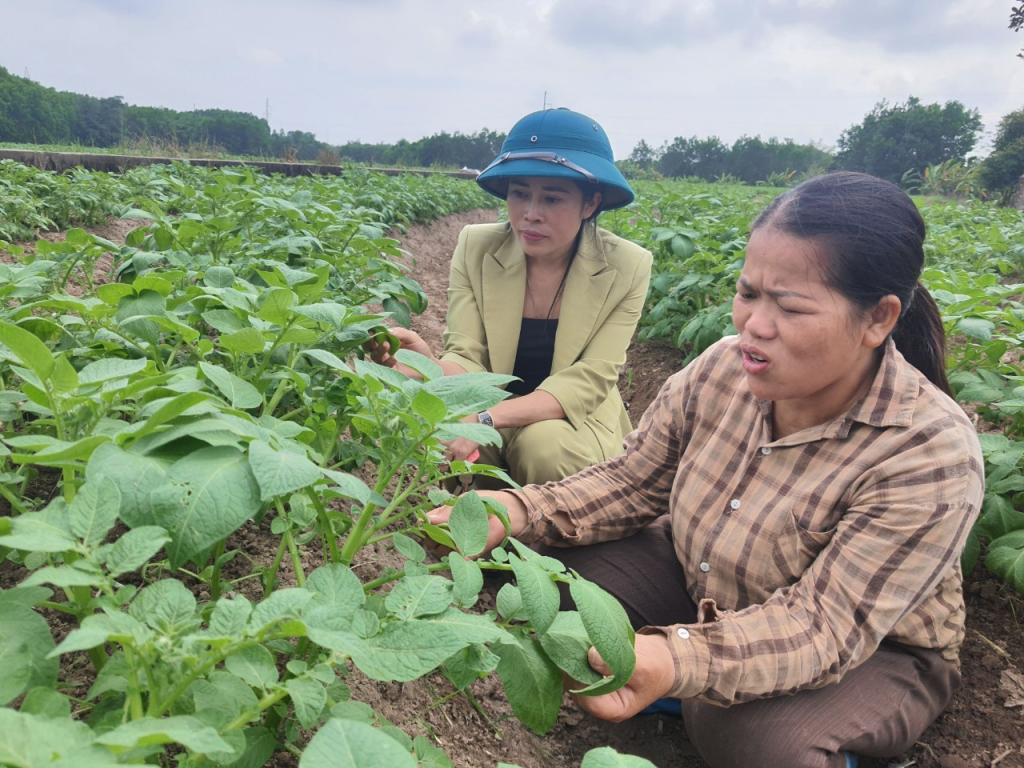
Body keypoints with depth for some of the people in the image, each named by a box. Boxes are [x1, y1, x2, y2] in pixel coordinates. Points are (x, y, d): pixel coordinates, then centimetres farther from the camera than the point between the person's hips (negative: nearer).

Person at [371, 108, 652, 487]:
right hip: (489, 415, 1)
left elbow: (588, 381, -19)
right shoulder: (476, 246, -9)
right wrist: (430, 367, -39)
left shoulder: (626, 267, -14)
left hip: (575, 423, 0)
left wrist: (486, 418, -34)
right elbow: (468, 361, -13)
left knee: (544, 443, -34)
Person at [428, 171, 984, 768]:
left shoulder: (931, 456, -31)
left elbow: (820, 624, -34)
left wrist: (679, 661, -54)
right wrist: (520, 511, -26)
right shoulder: (723, 370, -17)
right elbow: (630, 483, -7)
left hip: (876, 651, -3)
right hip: (698, 582, 4)